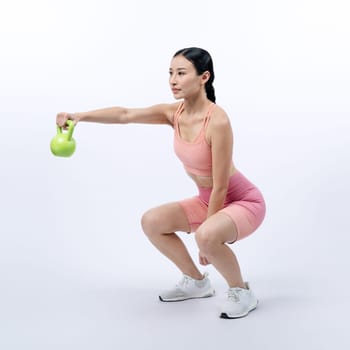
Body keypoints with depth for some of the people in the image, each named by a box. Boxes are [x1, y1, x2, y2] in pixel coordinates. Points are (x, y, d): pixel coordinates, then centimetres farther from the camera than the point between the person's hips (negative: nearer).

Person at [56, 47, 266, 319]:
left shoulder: (217, 121, -29)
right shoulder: (175, 112, -7)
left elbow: (220, 187, -25)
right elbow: (125, 115, -9)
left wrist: (205, 237, -18)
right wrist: (81, 116, -25)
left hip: (244, 202, -8)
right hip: (208, 200, 8)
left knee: (207, 236, -37)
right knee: (151, 222, 1)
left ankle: (242, 292, -8)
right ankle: (196, 282, 17)